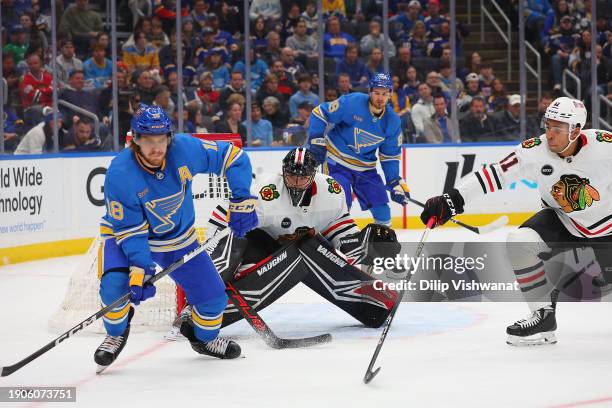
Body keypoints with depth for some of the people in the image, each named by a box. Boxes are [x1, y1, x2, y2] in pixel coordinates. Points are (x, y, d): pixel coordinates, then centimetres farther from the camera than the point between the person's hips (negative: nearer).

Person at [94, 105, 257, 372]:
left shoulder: (185, 149, -24)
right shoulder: (119, 174, -31)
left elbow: (232, 157, -11)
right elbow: (129, 230, -26)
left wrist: (241, 201, -16)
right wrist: (140, 268, -38)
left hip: (179, 238, 4)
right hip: (126, 234, -3)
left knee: (213, 295, 2)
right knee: (115, 285, -29)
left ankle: (202, 335, 36)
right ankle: (116, 335, 4)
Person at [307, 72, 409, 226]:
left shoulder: (393, 121, -5)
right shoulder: (351, 103, -21)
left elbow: (390, 156, 3)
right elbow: (320, 112, -13)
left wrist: (395, 182, -3)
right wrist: (316, 139, -21)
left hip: (365, 167, 5)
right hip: (337, 161, -5)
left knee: (381, 208, 6)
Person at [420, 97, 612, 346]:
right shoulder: (535, 150, -21)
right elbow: (495, 174, -23)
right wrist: (453, 200, -31)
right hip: (562, 221, 2)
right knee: (520, 243, -22)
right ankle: (543, 315, -8)